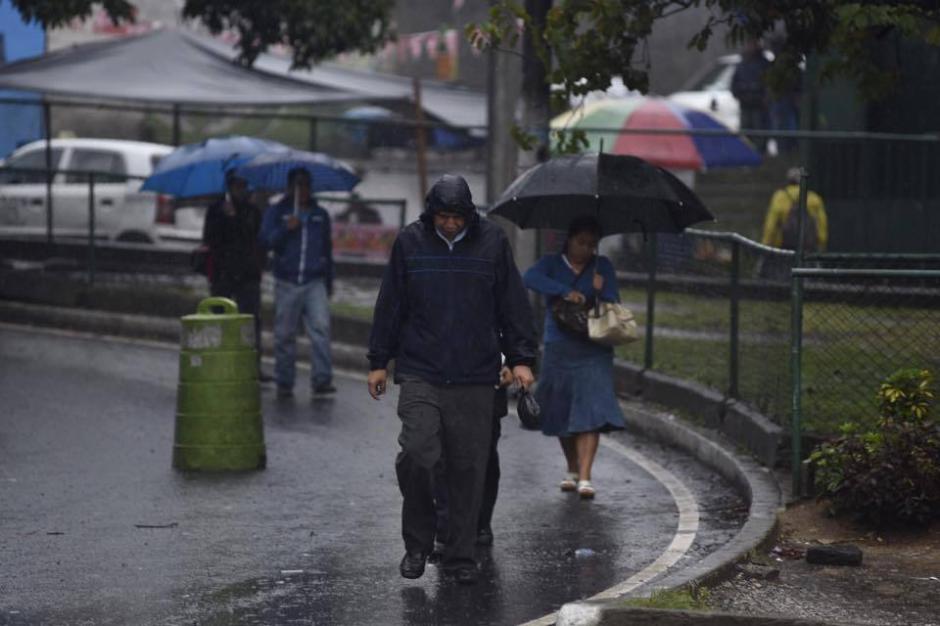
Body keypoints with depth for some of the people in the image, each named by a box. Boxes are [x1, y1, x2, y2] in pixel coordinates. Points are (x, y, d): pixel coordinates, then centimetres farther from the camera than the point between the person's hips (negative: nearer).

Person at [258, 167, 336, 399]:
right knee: (285, 334, 1)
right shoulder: (277, 212, 9)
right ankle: (284, 384, 9)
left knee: (320, 328, -15)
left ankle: (322, 380, -17)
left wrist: (329, 281, 22)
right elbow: (266, 240, -2)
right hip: (287, 282, -1)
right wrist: (286, 229, -17)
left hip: (315, 283, 1)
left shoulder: (320, 214, 16)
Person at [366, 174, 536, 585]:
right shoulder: (410, 242, 4)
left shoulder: (492, 242, 4)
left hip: (474, 379, 0)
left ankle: (460, 556, 13)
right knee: (416, 455, -14)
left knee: (468, 467, 2)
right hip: (420, 374, 0)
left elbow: (513, 304, 8)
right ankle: (417, 545, 6)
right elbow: (390, 305, 10)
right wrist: (378, 361, 10)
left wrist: (521, 358, 2)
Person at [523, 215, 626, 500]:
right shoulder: (552, 263, 6)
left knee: (590, 412, -13)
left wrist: (602, 291, -16)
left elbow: (614, 305, 5)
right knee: (561, 412, 7)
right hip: (558, 349, 1)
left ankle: (585, 477, -18)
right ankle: (572, 470, 25)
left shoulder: (602, 267, 11)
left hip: (594, 351, -1)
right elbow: (531, 278, -16)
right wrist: (565, 291, -26)